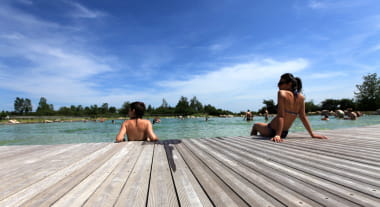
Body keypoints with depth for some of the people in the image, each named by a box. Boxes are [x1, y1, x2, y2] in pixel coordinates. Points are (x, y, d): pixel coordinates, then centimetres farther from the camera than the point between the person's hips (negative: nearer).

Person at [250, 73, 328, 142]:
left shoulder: (282, 93, -20)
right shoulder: (301, 97, -2)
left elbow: (281, 116, -25)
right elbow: (303, 117, 0)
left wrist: (277, 135, -25)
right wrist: (312, 134, 9)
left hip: (272, 131, -6)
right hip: (284, 133, 6)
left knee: (255, 125, 25)